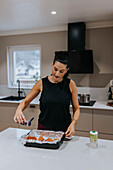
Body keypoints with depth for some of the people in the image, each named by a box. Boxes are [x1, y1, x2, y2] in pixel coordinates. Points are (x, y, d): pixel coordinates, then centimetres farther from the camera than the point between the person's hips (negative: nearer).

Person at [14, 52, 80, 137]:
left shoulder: (70, 84, -8)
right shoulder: (42, 83, -7)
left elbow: (76, 109, -2)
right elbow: (25, 102, 1)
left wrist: (73, 124, -18)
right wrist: (19, 110, -20)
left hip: (64, 130, 0)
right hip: (43, 128, 1)